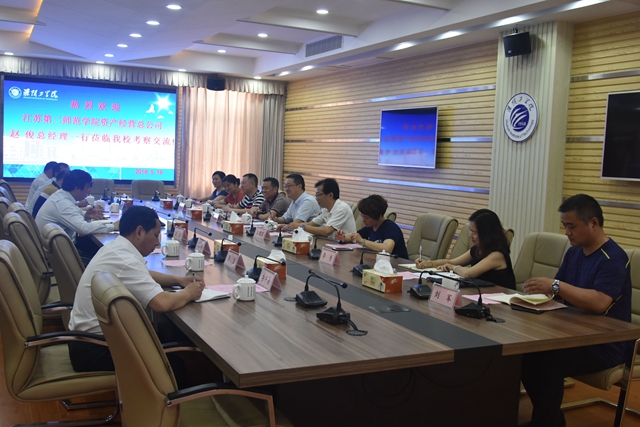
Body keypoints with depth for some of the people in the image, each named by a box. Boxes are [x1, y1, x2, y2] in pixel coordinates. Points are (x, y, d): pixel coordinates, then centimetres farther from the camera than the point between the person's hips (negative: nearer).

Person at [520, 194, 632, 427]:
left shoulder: (613, 258, -16)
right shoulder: (573, 252, 10)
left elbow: (599, 303, -31)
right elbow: (558, 292, 11)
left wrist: (555, 286, -32)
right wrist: (540, 291, -10)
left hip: (605, 345, -8)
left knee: (548, 362, -30)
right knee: (525, 351, -15)